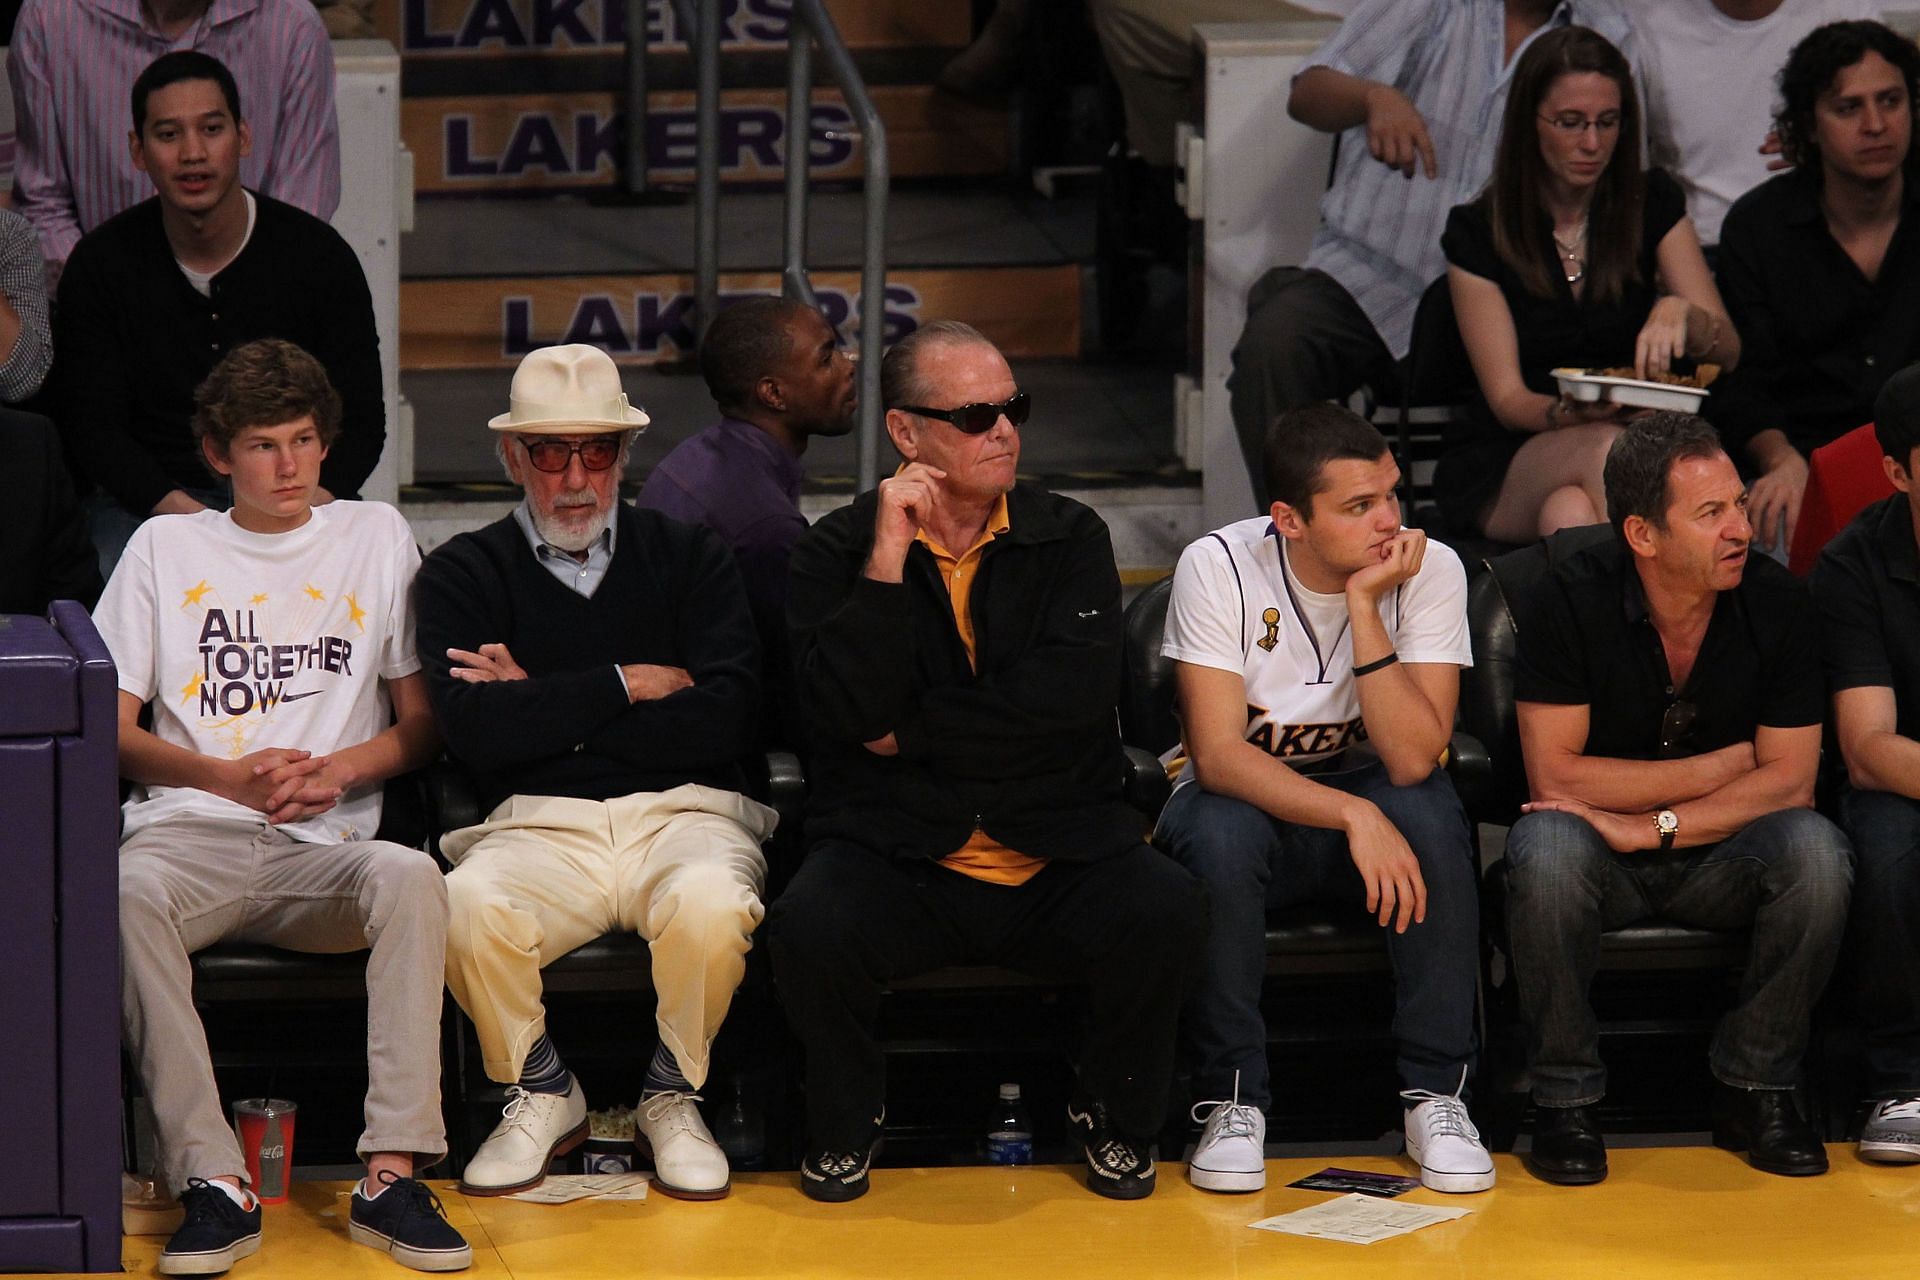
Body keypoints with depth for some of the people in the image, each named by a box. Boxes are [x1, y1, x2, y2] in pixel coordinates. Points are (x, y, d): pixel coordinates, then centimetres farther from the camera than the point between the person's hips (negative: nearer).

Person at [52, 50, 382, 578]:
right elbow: (92, 425, 0)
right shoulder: (100, 264, 1)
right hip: (145, 502, 0)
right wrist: (177, 508, -19)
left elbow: (359, 420, 2)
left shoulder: (319, 256, 0)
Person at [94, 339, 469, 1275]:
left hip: (323, 847, 0)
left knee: (411, 877, -35)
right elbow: (114, 729, 12)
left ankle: (393, 1176, -37)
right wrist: (227, 777, -6)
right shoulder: (165, 547, 17)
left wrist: (339, 769, -5)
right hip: (191, 833, 0)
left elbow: (423, 723, 16)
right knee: (128, 894, -37)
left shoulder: (375, 538, 18)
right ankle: (214, 1183, -38)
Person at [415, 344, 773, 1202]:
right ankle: (541, 1094, -3)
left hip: (682, 811, 0)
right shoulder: (464, 573, 12)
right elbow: (472, 730, -7)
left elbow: (724, 721, -3)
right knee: (469, 906, -34)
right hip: (537, 824, 0)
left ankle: (672, 1096, -4)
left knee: (710, 905, -35)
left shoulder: (690, 558, 13)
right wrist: (630, 684, -3)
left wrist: (545, 712, -3)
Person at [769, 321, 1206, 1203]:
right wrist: (889, 556, -14)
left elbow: (1074, 693, -10)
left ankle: (1114, 1119, 1)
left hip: (1058, 856, 1)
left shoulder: (1069, 539, 7)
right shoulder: (841, 549, 5)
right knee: (811, 925, -32)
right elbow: (845, 712, -11)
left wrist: (916, 729, -9)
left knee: (1165, 912, -29)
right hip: (896, 857, -1)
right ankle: (845, 1124, 0)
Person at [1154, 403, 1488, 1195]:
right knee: (1216, 832, -35)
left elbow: (1412, 759, -25)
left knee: (1430, 812, -32)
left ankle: (1436, 1093, -20)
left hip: (1367, 797, 1)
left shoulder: (1430, 572, -15)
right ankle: (1233, 1101, -21)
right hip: (1247, 798, -1)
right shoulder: (1219, 567, -18)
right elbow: (1217, 753, -25)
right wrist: (1353, 815, -37)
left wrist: (1364, 606, -30)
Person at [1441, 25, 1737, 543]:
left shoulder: (1652, 205, 7)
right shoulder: (1477, 232, 0)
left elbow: (1728, 353, 1)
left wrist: (1681, 312, -23)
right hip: (1503, 468, -1)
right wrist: (1572, 415, -30)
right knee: (1605, 447, -36)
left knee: (1568, 514, -36)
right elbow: (1506, 398, -6)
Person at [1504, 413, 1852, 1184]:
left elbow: (1789, 780, -10)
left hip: (1721, 860, 2)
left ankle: (1755, 1087, -11)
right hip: (1602, 862, -2)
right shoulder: (1572, 602, -15)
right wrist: (1720, 770, -14)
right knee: (1545, 848, -35)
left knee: (1814, 850, -29)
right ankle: (1564, 1098, -18)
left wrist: (1652, 826, -22)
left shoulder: (1775, 603, -8)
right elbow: (1554, 777, -17)